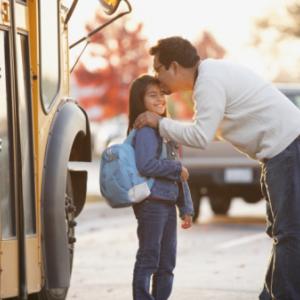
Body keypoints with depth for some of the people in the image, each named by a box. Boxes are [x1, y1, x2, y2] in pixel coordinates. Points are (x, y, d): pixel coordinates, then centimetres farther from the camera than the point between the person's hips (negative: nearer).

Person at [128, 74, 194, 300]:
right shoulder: (145, 130, -10)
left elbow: (179, 175, 20)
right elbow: (146, 165, -25)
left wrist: (186, 208, 18)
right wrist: (177, 168, -13)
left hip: (168, 203, 9)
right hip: (151, 203, -9)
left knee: (167, 264, 13)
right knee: (148, 259, -5)